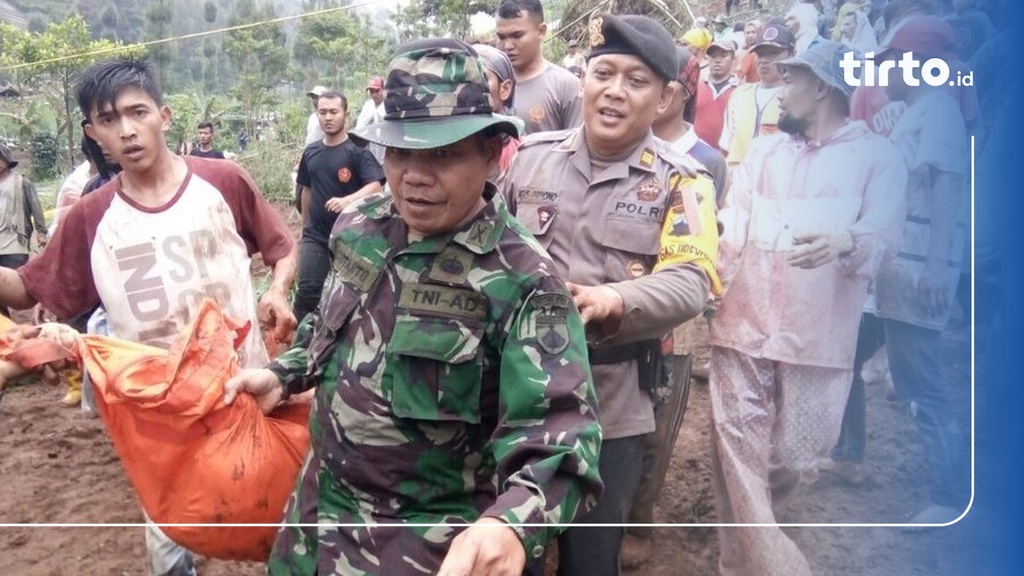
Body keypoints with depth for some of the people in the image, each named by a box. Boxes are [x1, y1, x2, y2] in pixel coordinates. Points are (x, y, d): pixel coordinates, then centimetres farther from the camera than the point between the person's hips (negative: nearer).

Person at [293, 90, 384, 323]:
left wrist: (347, 200, -38)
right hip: (315, 235, 4)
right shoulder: (311, 152, 9)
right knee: (307, 289, -5)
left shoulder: (357, 150, -9)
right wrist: (304, 227, 22)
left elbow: (375, 186, -21)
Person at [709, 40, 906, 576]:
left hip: (819, 335, -3)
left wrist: (845, 242, -33)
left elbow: (883, 234, -10)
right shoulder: (762, 150, 17)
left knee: (795, 458, 6)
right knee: (737, 448, -1)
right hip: (743, 324, 3)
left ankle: (749, 526, 35)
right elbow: (731, 230, 8)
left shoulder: (877, 155, 4)